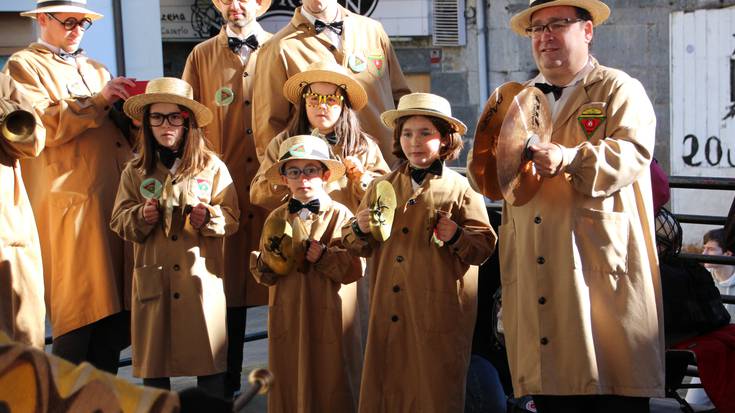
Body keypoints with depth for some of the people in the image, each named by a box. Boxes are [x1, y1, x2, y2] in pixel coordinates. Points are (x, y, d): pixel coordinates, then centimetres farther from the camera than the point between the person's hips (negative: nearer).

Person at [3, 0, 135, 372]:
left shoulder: (96, 69, 27)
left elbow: (119, 128, 22)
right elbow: (40, 124, -10)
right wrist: (97, 101, -13)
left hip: (116, 199, 6)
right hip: (70, 204, -6)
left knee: (114, 312, 4)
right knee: (78, 315, -9)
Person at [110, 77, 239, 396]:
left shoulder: (212, 167, 4)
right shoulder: (135, 171, 7)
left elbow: (231, 219, 2)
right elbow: (119, 223, 9)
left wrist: (208, 217, -17)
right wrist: (141, 217, -11)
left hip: (201, 276, -1)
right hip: (152, 278, 1)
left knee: (210, 361, -1)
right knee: (153, 362, 6)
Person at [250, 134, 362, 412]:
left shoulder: (339, 215, -2)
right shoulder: (276, 218, 8)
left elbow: (355, 267, -9)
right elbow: (260, 273, 9)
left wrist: (325, 257, -22)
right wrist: (265, 264, -12)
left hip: (326, 315, -3)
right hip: (285, 314, 3)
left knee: (326, 379, 2)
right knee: (287, 381, 8)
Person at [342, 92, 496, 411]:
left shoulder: (460, 189, 1)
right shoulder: (382, 187, 11)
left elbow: (484, 245, -2)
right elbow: (359, 247, 13)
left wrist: (457, 237, -20)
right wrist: (359, 230, -8)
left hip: (439, 314, -3)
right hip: (388, 312, 3)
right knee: (387, 385, 6)